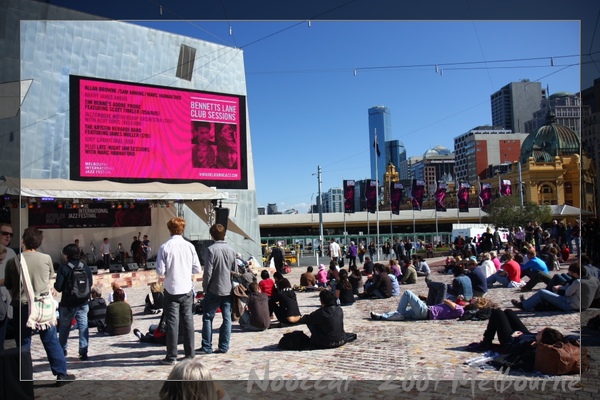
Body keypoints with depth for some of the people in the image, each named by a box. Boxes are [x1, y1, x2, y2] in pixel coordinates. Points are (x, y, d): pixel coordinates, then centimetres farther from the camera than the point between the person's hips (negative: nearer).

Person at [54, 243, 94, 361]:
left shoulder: (64, 268, -13)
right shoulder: (85, 267, 0)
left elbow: (58, 287, -15)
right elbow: (91, 283, 6)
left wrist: (55, 284, 6)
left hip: (68, 303, -3)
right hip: (83, 303, 3)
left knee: (64, 327, 16)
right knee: (83, 327, 4)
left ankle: (62, 350, 29)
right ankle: (83, 352, 1)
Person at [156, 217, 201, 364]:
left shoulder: (164, 247, -10)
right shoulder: (189, 246, -3)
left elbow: (160, 271, -12)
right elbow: (197, 269, -1)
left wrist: (169, 270, 9)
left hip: (171, 290, -2)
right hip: (187, 289, 2)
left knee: (172, 322, 3)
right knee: (188, 320, 11)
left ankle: (171, 356, 7)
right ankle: (189, 354, 17)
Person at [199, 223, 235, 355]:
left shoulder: (211, 249, -11)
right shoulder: (231, 250, 5)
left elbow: (208, 271, -13)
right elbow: (234, 270, 10)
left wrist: (205, 287, -1)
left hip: (214, 290, -4)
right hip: (228, 289, 5)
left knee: (208, 318, 6)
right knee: (227, 318, 7)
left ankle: (207, 347, 9)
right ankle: (224, 346, 10)